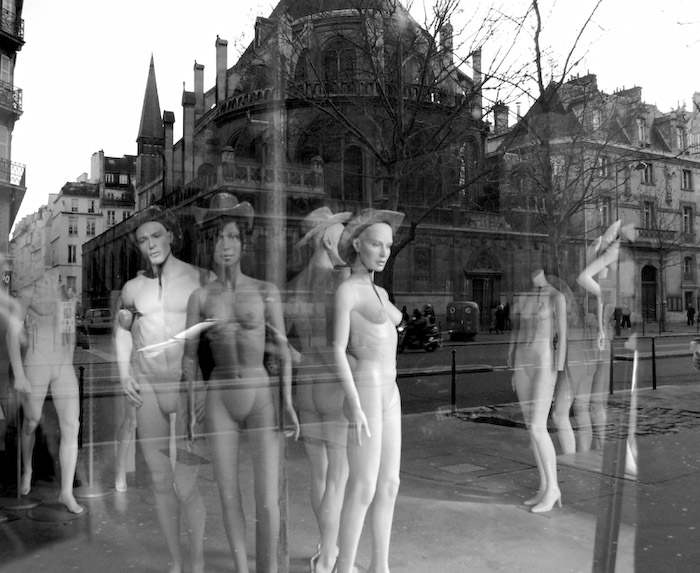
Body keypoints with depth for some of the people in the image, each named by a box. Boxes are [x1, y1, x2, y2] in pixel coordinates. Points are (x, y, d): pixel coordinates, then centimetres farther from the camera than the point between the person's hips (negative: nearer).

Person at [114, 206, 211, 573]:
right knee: (160, 483, 8)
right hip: (147, 391, 4)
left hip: (188, 391, -3)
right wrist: (124, 374, 8)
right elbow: (122, 329, 22)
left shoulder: (201, 280, -3)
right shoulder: (133, 288, 7)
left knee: (185, 487, -7)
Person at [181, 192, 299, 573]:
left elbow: (282, 350, 1)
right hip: (219, 400, 2)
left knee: (268, 502, -7)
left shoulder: (266, 291, 0)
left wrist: (287, 402, -6)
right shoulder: (200, 296, 3)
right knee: (228, 496, 7)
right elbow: (189, 356, 6)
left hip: (261, 398, -1)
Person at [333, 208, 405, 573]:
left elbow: (397, 320, 35)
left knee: (389, 485, 10)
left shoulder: (378, 293, 15)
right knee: (364, 489, -5)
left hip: (387, 393, 9)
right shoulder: (345, 291, -10)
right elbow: (338, 350, -16)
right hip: (364, 395, -8)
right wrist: (355, 406, -20)